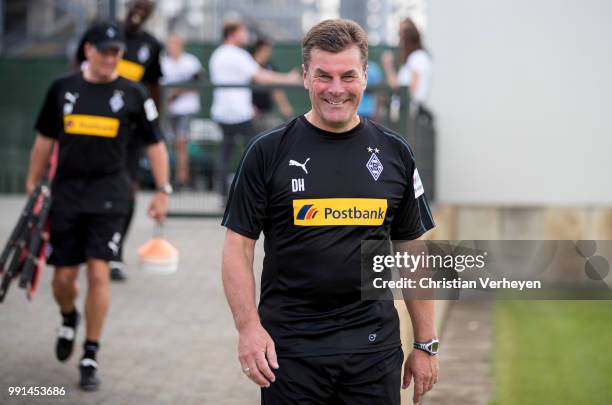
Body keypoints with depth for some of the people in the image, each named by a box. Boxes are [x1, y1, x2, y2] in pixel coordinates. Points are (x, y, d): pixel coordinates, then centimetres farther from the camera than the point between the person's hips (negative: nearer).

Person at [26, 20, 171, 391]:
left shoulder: (133, 94, 1)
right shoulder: (62, 89, 5)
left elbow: (155, 144, 7)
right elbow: (45, 140, 14)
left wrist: (163, 192, 2)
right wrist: (32, 186, 14)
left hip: (109, 194, -2)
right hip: (67, 190, 2)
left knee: (98, 273, -11)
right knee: (63, 278, 3)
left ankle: (90, 358, 0)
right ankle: (69, 319, 40)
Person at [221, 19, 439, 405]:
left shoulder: (394, 153, 6)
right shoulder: (269, 151, -1)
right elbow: (238, 246, -1)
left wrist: (426, 344, 7)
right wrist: (248, 327, -13)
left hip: (374, 345, 2)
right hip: (289, 348, -2)